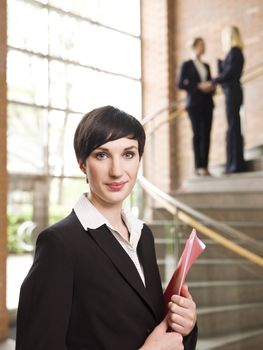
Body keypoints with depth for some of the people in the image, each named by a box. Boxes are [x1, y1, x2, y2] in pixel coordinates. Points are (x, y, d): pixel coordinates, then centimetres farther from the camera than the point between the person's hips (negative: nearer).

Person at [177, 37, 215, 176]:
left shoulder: (206, 66, 22)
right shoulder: (186, 65, 6)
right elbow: (180, 84, -2)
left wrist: (211, 87, 0)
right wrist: (198, 86, -13)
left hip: (207, 103, 5)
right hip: (194, 103, -5)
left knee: (206, 134, -4)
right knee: (197, 134, -9)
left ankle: (204, 166, -4)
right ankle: (198, 166, -9)